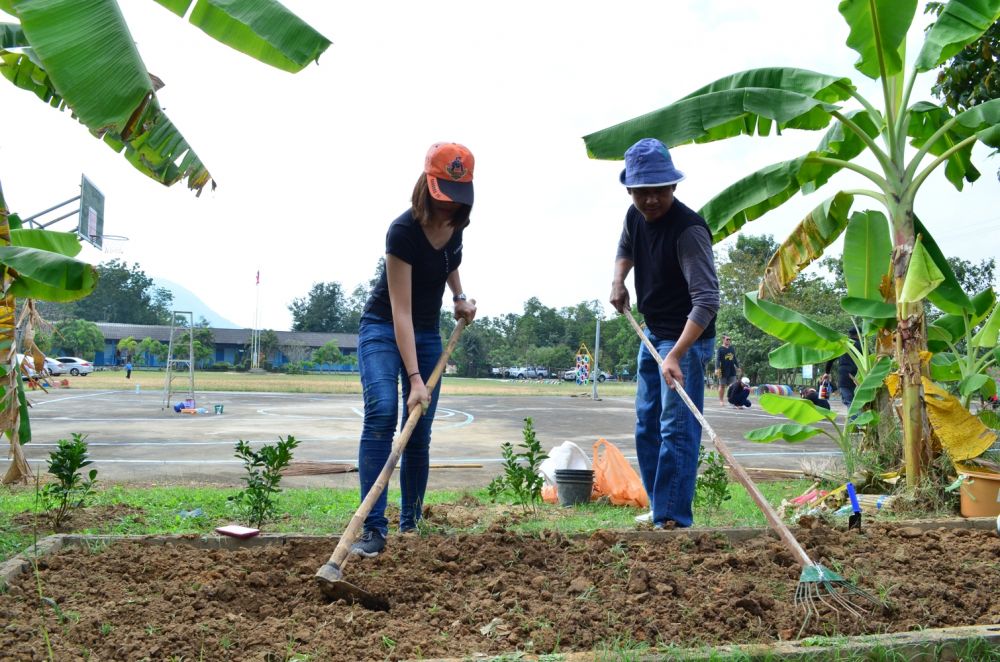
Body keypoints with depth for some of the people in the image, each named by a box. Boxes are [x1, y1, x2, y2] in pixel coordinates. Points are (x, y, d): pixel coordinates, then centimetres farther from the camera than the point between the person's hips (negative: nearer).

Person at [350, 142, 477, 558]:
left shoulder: (456, 223, -6)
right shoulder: (403, 230, -26)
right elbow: (401, 311, -30)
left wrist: (459, 297, 4)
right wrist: (415, 378, -35)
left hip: (428, 333, 6)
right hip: (383, 328, -6)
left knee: (420, 432, 3)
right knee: (382, 412, -25)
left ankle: (410, 527, 15)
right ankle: (373, 529, -23)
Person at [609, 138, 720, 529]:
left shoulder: (688, 229, -27)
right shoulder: (635, 215, -2)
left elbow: (706, 300, -35)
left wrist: (676, 354, -45)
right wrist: (618, 281, 3)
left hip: (687, 338, -9)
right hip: (653, 334, 9)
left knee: (676, 430, -10)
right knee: (647, 427, 15)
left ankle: (673, 519, -5)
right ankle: (659, 507, 27)